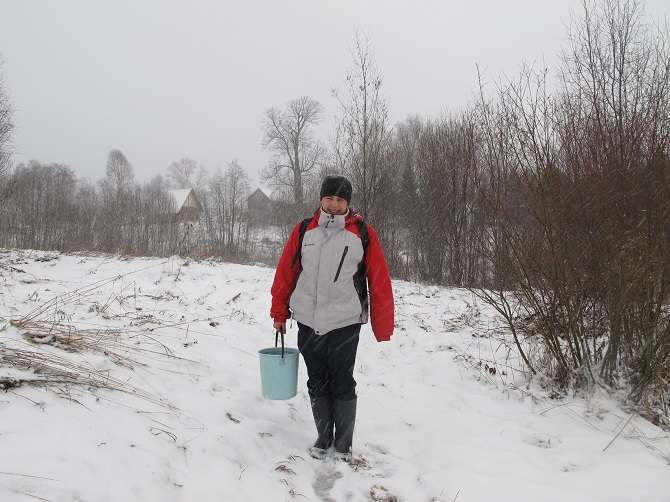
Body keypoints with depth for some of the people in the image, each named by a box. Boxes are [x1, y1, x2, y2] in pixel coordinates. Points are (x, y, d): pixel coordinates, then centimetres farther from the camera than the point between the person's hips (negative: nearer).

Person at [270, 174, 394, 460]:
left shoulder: (363, 234, -3)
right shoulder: (304, 230, 4)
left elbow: (379, 281, -3)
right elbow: (285, 273, 8)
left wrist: (383, 328, -3)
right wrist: (279, 313, 9)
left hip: (345, 324, -2)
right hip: (308, 322, 3)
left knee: (342, 384, 4)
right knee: (317, 383, 13)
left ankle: (344, 444, 20)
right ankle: (323, 437, 29)